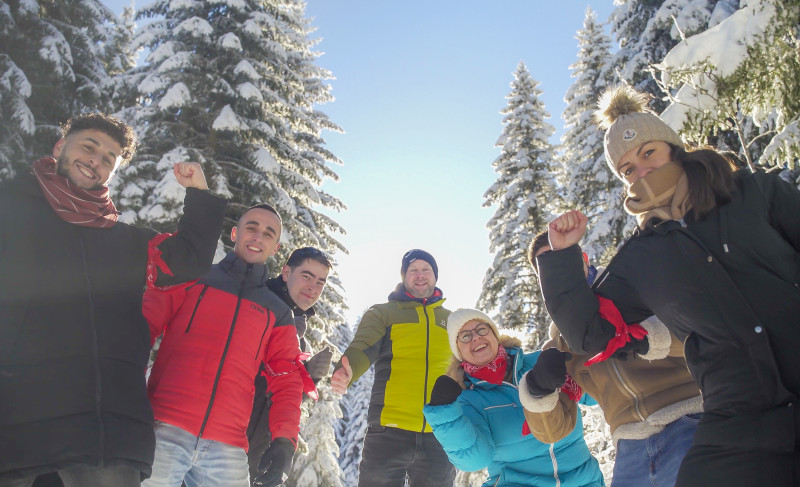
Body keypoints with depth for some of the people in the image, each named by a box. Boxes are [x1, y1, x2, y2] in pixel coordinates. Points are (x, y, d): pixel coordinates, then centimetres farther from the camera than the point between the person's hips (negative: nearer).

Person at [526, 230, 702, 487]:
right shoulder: (559, 345, 15)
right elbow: (554, 430, 11)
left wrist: (655, 333, -28)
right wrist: (538, 394, -10)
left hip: (688, 425, -3)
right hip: (632, 452, 4)